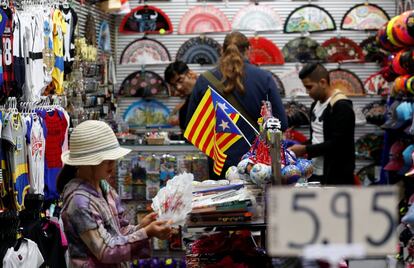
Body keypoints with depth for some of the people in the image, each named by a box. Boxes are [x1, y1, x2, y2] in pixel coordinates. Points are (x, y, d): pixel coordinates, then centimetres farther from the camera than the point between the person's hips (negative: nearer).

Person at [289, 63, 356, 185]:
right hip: (315, 174, 9)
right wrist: (299, 148, 3)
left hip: (337, 177, -9)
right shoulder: (316, 105, 13)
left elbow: (337, 144, -21)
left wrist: (305, 149, -18)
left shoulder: (342, 107, -15)